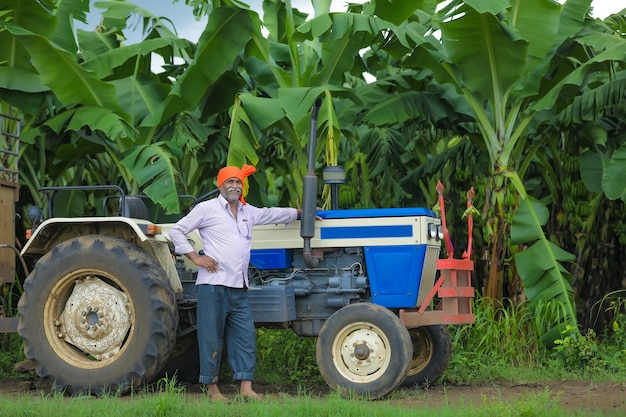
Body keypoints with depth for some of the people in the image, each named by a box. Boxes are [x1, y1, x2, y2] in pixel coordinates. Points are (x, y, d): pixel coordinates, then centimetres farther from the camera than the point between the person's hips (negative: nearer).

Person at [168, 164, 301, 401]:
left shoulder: (248, 212, 18)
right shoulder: (207, 209, -1)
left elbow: (273, 214, 33)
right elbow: (176, 232, 0)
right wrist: (195, 257, -9)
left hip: (238, 288, 6)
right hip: (213, 285, -6)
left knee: (245, 336, 2)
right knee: (212, 338, -1)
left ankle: (246, 388, 4)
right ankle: (212, 388, 7)